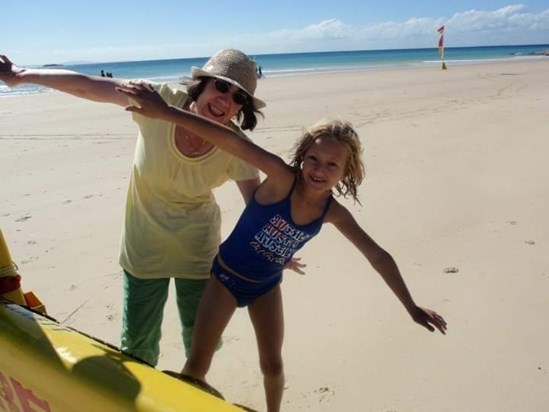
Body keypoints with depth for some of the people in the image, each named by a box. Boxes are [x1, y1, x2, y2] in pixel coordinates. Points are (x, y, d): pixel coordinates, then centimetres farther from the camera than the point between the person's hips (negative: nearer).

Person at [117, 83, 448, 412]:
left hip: (266, 285, 4)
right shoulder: (282, 178, -31)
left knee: (273, 364, 15)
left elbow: (378, 255, -8)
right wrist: (166, 112, -53)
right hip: (227, 275, -3)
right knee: (197, 365, 2)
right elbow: (231, 141, -43)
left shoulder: (334, 213, -16)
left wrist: (411, 307, -5)